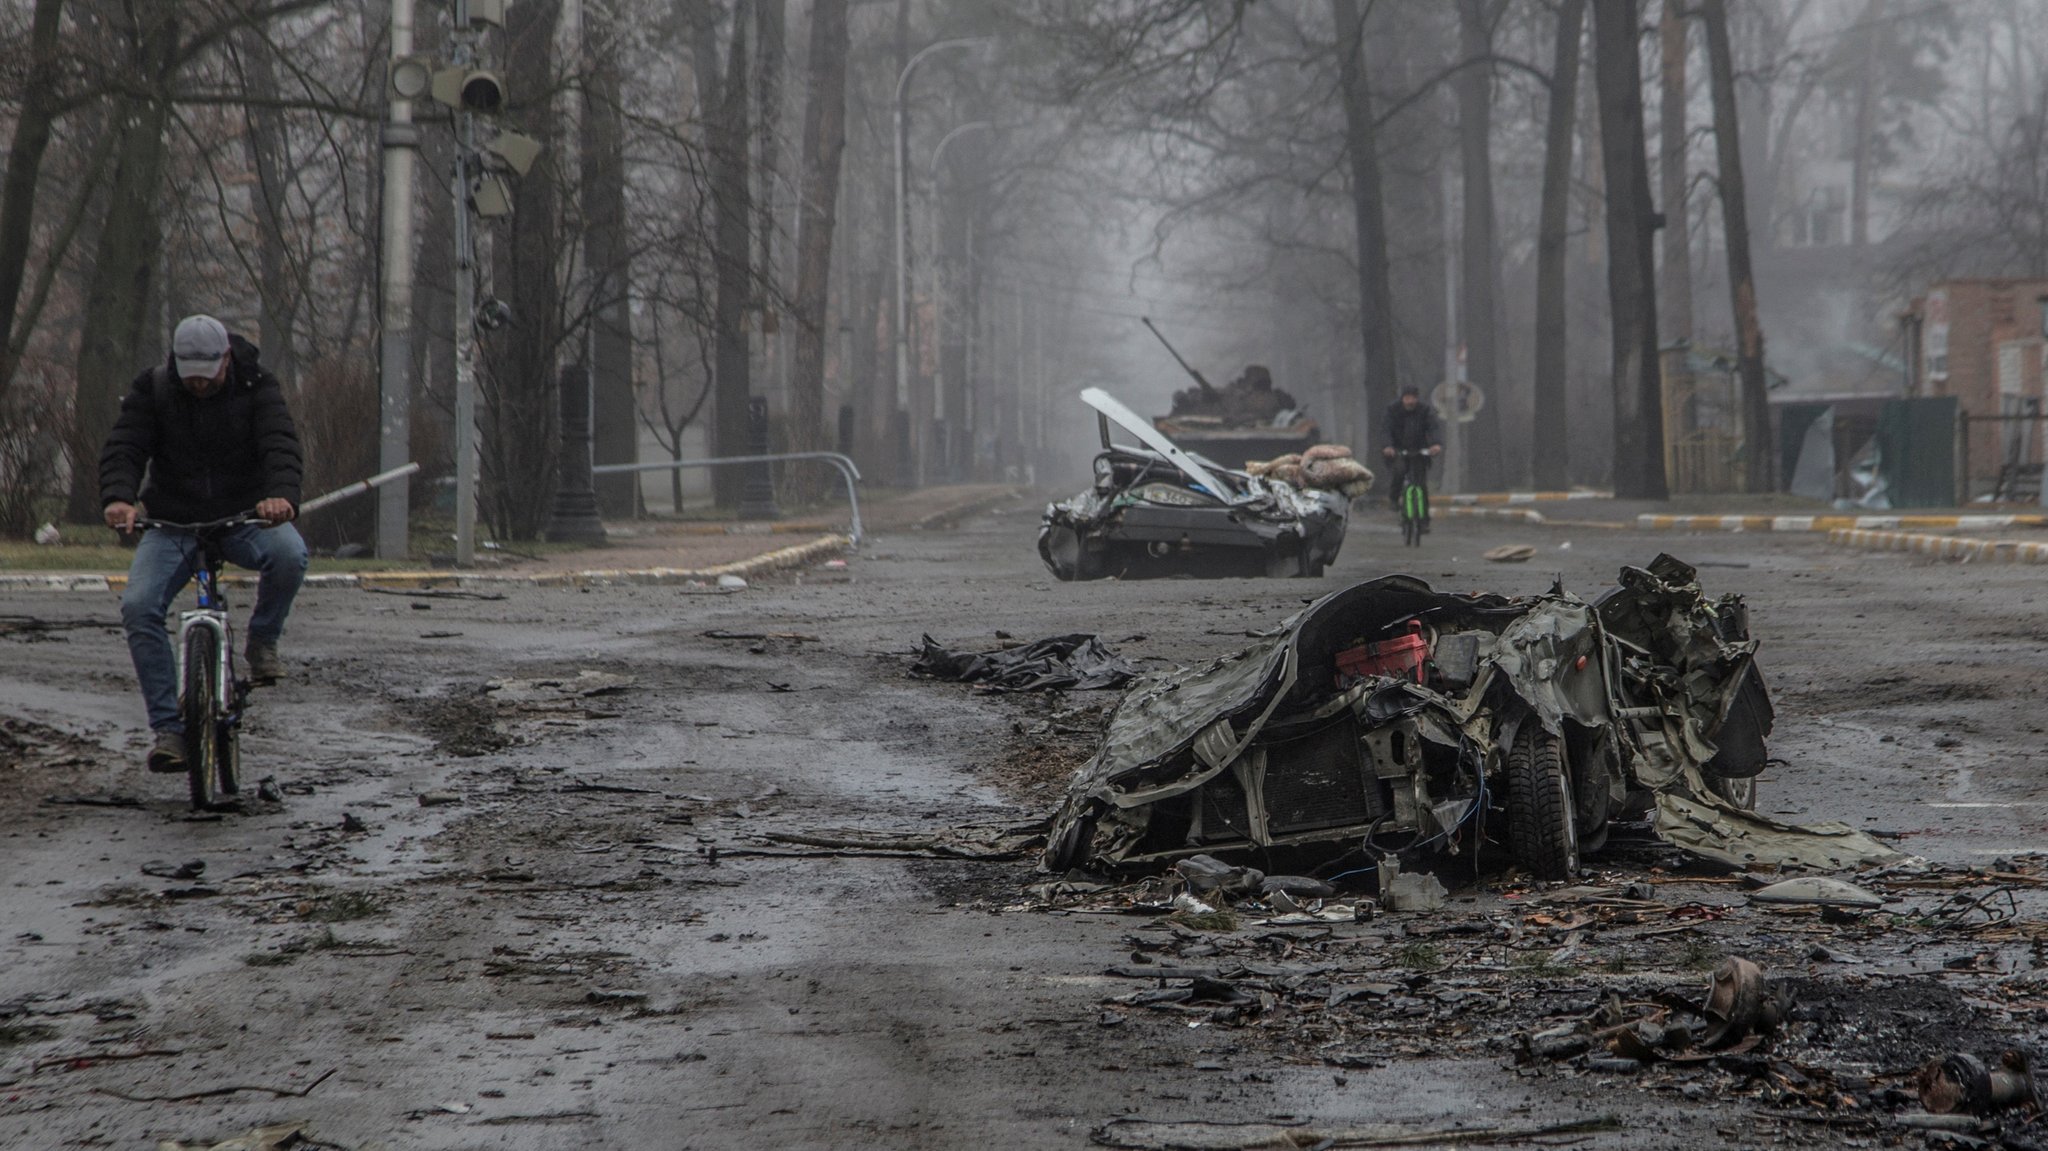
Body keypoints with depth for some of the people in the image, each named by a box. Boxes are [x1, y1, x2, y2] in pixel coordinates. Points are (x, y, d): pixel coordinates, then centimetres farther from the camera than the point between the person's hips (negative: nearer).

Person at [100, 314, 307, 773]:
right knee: (138, 607, -23)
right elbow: (123, 448, -15)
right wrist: (118, 498, -38)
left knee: (289, 554, -35)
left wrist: (282, 495, -43)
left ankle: (262, 641, -6)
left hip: (245, 516, -1)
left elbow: (280, 445, -21)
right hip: (173, 523, 1)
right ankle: (168, 728, -17)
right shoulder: (152, 390, -5)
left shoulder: (257, 387, -7)